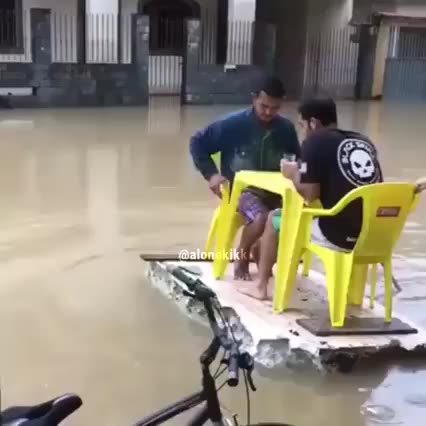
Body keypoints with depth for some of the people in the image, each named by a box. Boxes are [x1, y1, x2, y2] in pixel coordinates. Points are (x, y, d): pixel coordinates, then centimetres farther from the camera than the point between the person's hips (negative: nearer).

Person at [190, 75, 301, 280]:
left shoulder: (286, 128, 0)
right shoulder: (234, 123, -10)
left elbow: (298, 160, 17)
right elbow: (197, 143, -2)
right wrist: (211, 174, -13)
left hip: (275, 189, 4)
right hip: (241, 188, -4)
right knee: (261, 218, -35)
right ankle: (242, 257, -2)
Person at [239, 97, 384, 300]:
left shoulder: (315, 141, -5)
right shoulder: (364, 142, 13)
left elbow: (310, 195, -9)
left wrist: (293, 174, 10)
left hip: (339, 235, -7)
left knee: (274, 218, 18)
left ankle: (261, 287, 27)